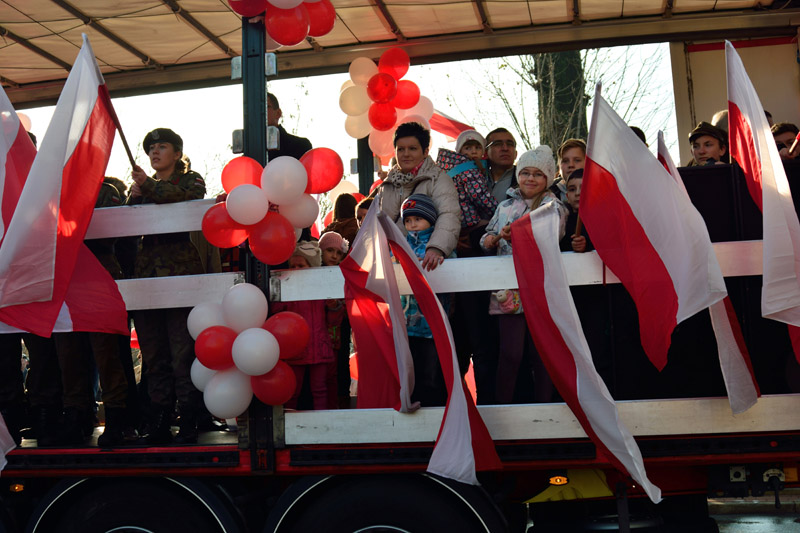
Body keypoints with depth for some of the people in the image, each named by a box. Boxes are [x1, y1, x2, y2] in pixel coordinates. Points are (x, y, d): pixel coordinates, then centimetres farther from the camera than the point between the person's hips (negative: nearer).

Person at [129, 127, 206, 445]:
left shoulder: (191, 180, 10)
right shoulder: (142, 186, 22)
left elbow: (188, 197, -14)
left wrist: (149, 186, -15)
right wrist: (134, 197, -3)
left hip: (181, 272, -5)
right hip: (146, 274, 5)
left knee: (182, 353, -8)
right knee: (154, 354, 5)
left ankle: (188, 424, -3)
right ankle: (159, 425, 10)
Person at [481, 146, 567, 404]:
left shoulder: (554, 207, 5)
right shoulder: (505, 206, 16)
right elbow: (486, 241, 15)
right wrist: (499, 237, -8)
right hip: (509, 288, 2)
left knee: (541, 353, 2)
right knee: (510, 352, -4)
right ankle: (501, 407, 5)